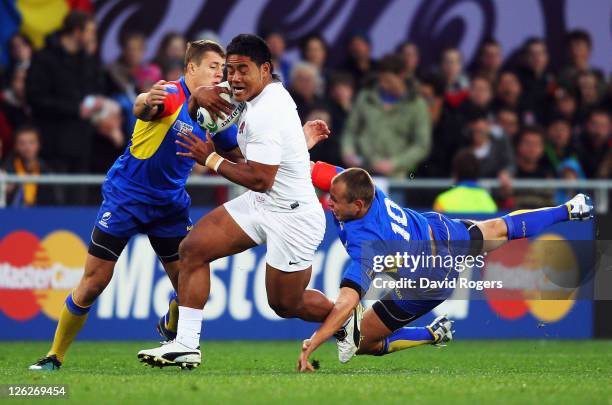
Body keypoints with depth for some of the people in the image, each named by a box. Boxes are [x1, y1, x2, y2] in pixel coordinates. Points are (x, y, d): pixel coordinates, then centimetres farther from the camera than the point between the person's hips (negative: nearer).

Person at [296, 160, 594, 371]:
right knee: (500, 230, 36)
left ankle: (432, 335, 5)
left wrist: (311, 345, -59)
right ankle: (569, 210, 54)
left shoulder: (364, 245, -44)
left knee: (363, 341, -2)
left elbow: (347, 303, -55)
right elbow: (312, 169, -14)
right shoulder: (360, 184, -27)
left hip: (429, 283, -7)